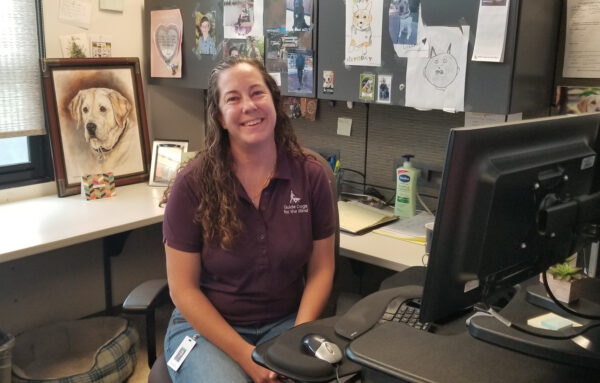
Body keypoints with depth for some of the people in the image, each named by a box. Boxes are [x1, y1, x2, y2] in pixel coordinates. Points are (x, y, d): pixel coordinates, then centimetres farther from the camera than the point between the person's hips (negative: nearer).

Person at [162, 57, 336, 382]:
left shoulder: (311, 176, -4)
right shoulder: (192, 184, -10)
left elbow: (320, 269, 2)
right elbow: (184, 289, -8)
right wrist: (245, 355, -16)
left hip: (285, 322, 2)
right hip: (207, 326, -1)